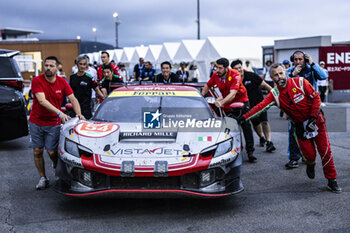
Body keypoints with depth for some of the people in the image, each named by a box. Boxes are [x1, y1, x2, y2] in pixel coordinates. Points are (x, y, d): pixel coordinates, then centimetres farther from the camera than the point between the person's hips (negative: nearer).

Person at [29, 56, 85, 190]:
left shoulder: (62, 82, -3)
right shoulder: (37, 81, -13)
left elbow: (72, 99, -3)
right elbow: (42, 100, -25)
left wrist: (78, 114, -22)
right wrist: (59, 113, -37)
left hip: (53, 124, 0)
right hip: (36, 122, 0)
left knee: (52, 152, -5)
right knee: (37, 151, 4)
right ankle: (43, 178, 20)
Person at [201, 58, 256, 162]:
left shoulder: (235, 75, -27)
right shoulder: (215, 75, -12)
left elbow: (232, 94, -38)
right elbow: (207, 86, 8)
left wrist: (221, 102, -53)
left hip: (241, 100, -4)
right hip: (227, 104, 4)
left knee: (246, 125, -11)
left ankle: (250, 151, -7)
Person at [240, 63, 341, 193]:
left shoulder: (300, 82, -13)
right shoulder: (274, 94, -6)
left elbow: (316, 98, -9)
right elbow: (260, 107, -15)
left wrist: (313, 119, -14)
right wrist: (244, 118, -27)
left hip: (316, 120, -1)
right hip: (300, 126, 1)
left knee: (325, 151, -4)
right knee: (309, 154, -6)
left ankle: (332, 181, 10)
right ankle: (310, 165, 32)